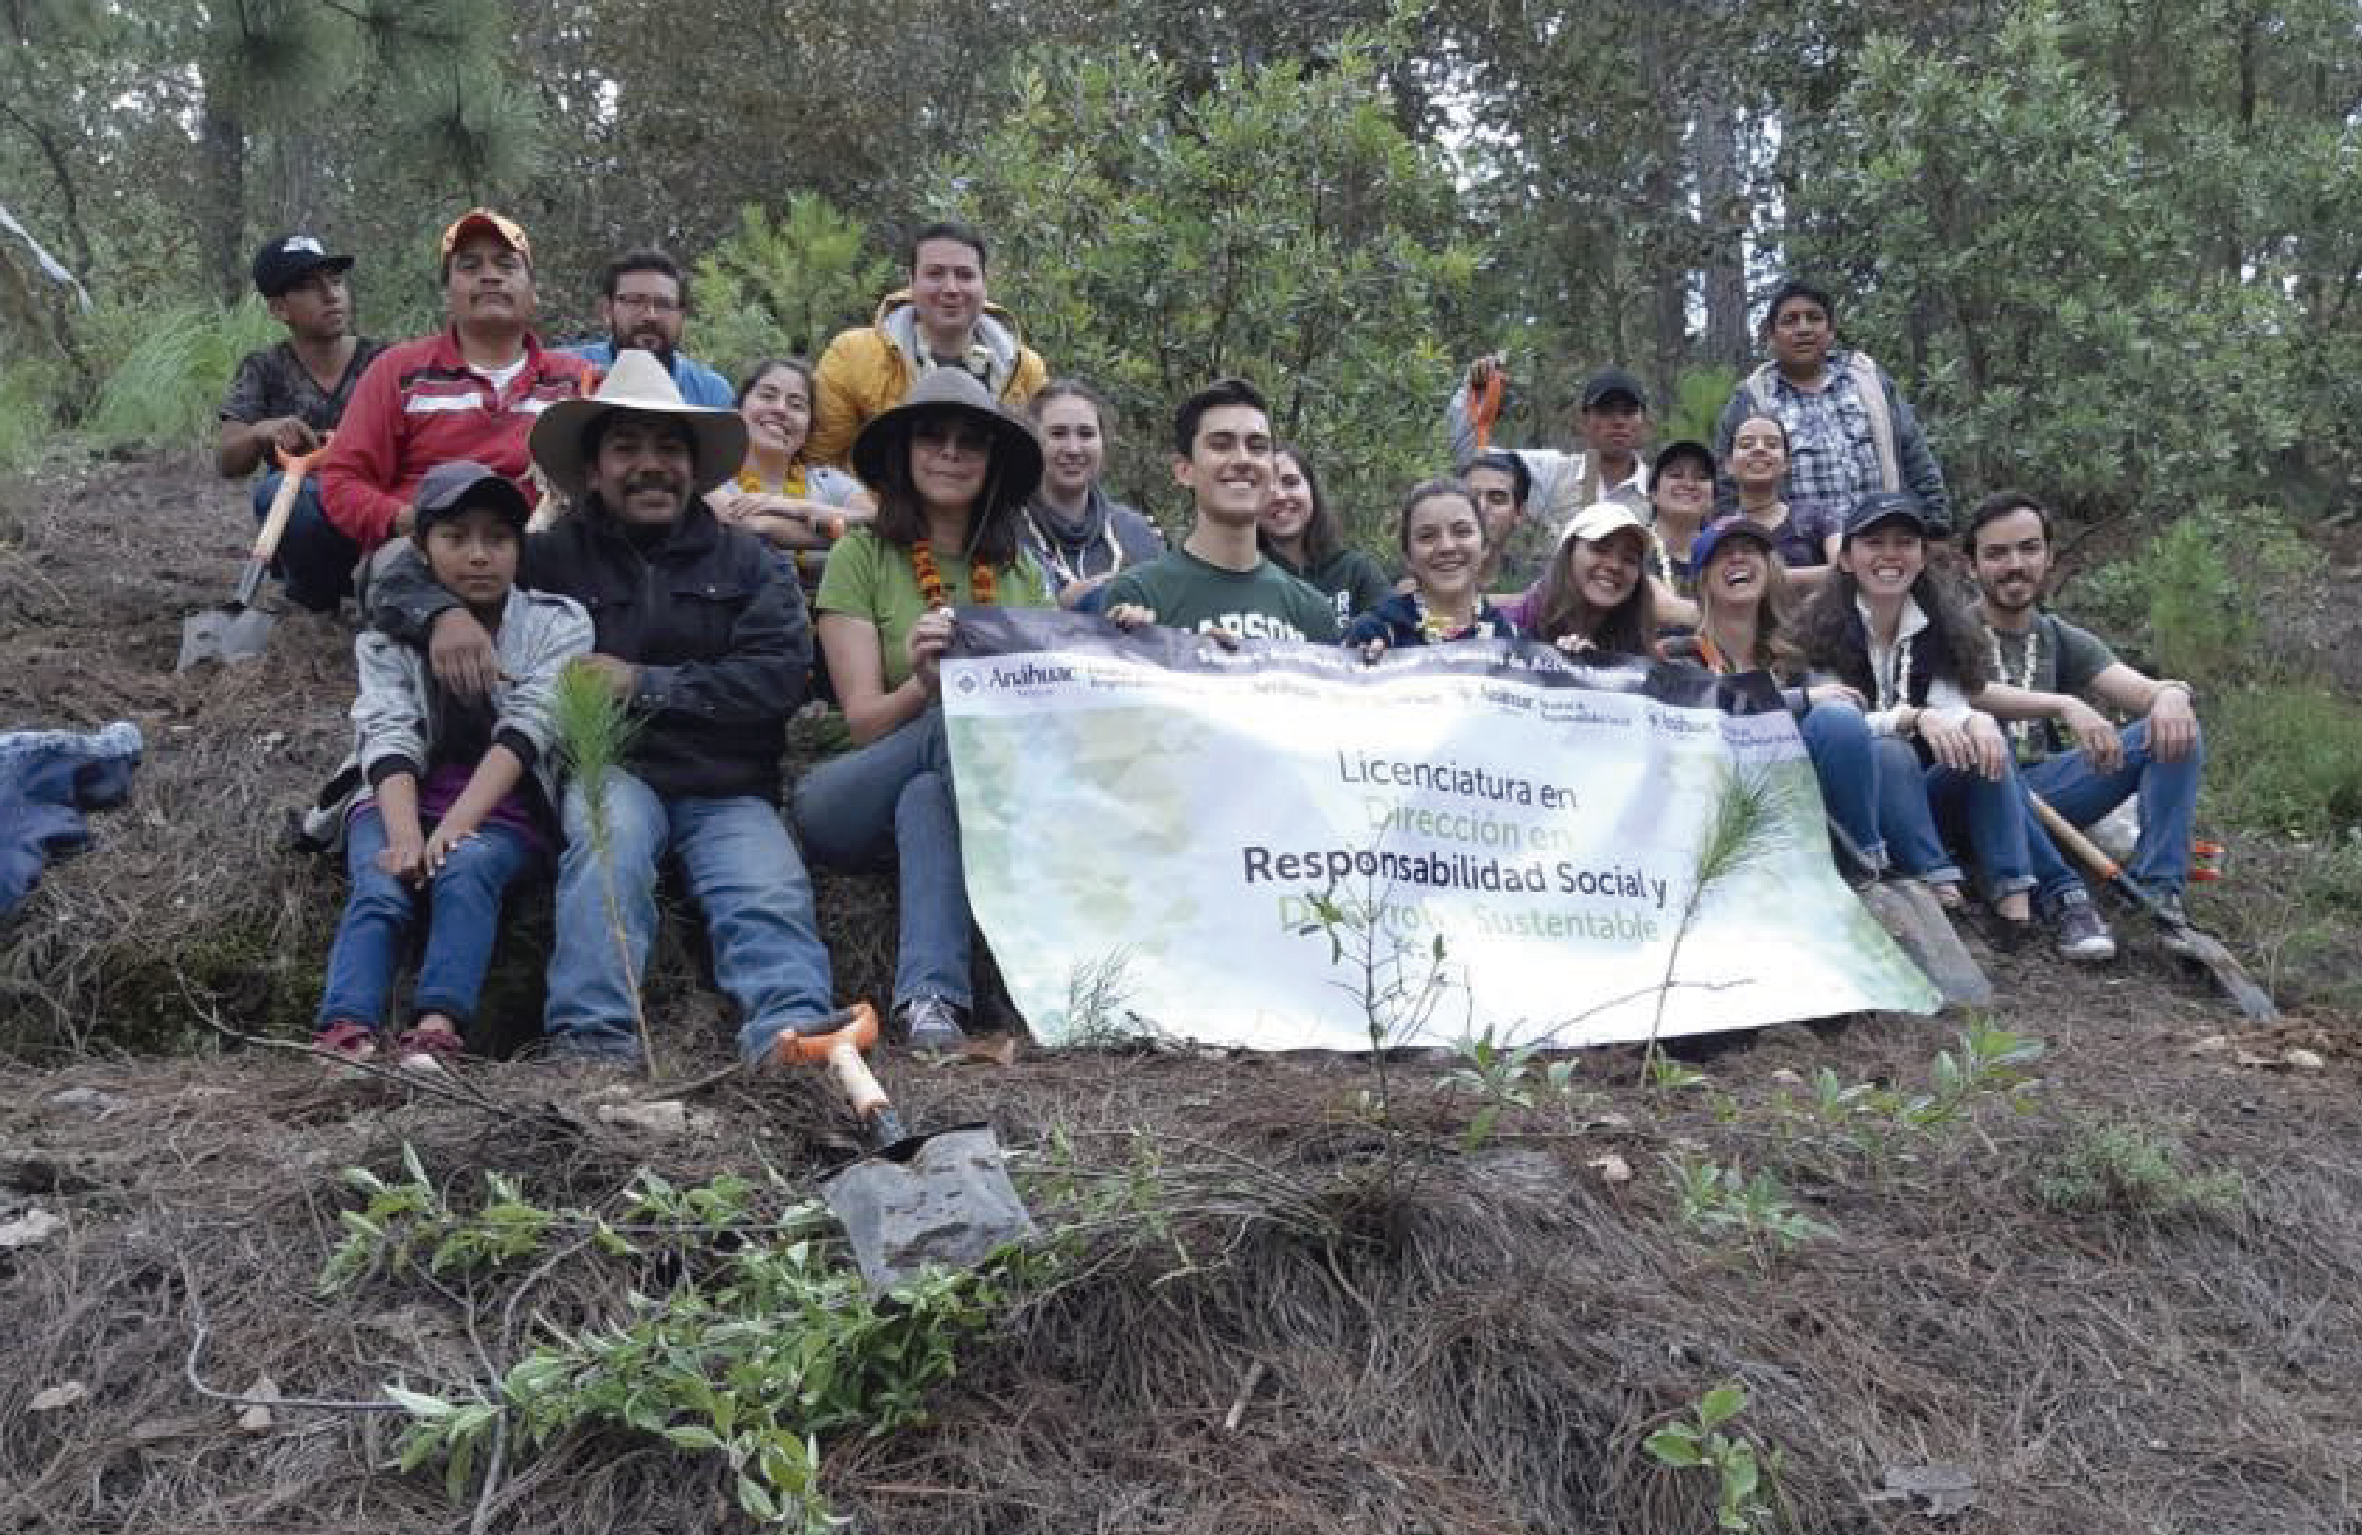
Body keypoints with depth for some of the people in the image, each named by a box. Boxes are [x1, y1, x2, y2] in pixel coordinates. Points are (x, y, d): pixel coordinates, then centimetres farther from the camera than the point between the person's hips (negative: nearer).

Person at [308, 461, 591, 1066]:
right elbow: (390, 739, -9)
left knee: (464, 871, -33)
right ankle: (345, 1033, -44)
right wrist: (405, 836, -28)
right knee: (380, 890, -28)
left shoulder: (558, 624, 1)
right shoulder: (387, 634, 6)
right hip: (401, 803, 2)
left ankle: (437, 1029, -45)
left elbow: (523, 732, -12)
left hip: (504, 811, -1)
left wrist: (455, 826, -26)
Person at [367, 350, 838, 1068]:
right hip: (608, 772, -1)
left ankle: (792, 1033, -51)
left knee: (770, 900, -29)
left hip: (728, 790, 1)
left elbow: (780, 674, 0)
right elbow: (402, 575, 14)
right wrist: (442, 612, -11)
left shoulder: (747, 560, 15)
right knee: (614, 825, -35)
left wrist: (646, 683, -6)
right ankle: (592, 1038, -46)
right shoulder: (556, 555, 14)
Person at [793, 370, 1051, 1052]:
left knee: (925, 794, -34)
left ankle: (930, 997, -42)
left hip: (980, 795, 2)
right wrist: (925, 686, -27)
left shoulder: (1021, 573, 15)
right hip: (853, 807, -2)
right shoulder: (861, 556, 3)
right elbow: (862, 721, -5)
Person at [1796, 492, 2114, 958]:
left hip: (1924, 798, 4)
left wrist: (1976, 720, -33)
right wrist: (1914, 717, -34)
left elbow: (1953, 709, -9)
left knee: (1984, 745, -22)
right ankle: (1942, 891, -43)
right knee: (1890, 754, -32)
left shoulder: (1942, 627, 6)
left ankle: (2016, 897, -36)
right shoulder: (1821, 627, -9)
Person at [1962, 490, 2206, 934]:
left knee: (2175, 729, -8)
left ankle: (2158, 892, -22)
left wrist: (2171, 694, -26)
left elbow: (2140, 689, -1)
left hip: (2042, 786, 5)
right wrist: (2064, 705, -37)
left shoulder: (2064, 641, 15)